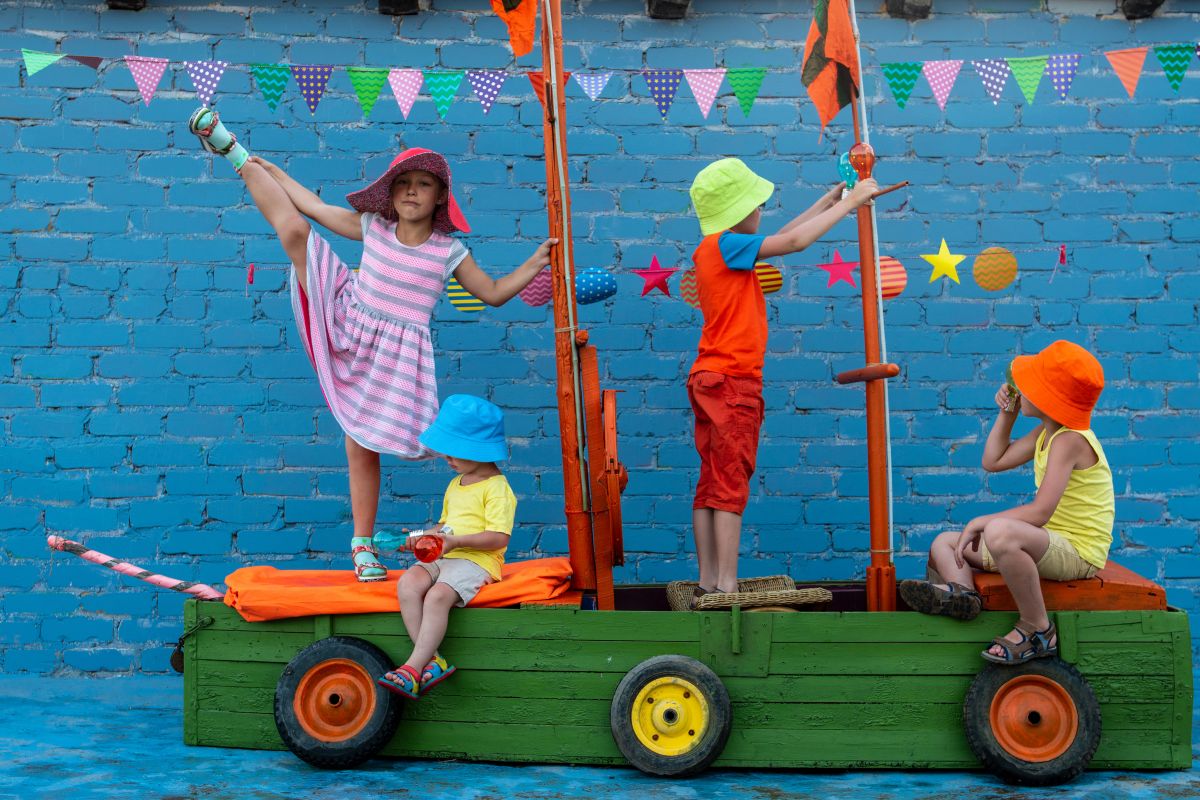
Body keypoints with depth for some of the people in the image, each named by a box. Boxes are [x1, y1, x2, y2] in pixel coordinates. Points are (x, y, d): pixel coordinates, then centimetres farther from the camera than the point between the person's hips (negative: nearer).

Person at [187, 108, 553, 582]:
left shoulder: (449, 251, 0)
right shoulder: (373, 227, 3)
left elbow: (494, 294, 7)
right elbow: (316, 207, 11)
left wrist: (534, 264, -5)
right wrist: (273, 172, 14)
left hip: (396, 352, -2)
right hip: (348, 326, 2)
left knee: (363, 446, -1)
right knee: (293, 229, -10)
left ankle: (363, 546, 14)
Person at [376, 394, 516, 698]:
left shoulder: (497, 488, -5)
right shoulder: (455, 485, 24)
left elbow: (499, 538, -14)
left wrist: (456, 542, -21)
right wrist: (423, 537, 16)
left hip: (476, 559, -8)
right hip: (441, 558, 8)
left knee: (438, 595, -34)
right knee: (408, 583, -24)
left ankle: (414, 668, -30)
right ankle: (431, 660, -27)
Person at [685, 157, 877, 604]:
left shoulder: (716, 249, 14)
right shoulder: (726, 245, -12)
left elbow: (784, 235, 21)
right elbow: (794, 241, -13)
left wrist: (831, 198, 22)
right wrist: (849, 203, -4)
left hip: (714, 382, 9)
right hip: (731, 382, -9)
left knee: (711, 485, 6)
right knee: (730, 485, -8)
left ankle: (709, 583, 9)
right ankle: (726, 587, -7)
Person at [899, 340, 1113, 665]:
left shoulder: (1069, 440, -19)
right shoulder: (1046, 432, 11)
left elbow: (1040, 512, -27)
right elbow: (994, 461, 20)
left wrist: (980, 522, -19)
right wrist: (1007, 415, 12)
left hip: (1078, 552, -10)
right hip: (1051, 545, 10)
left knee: (1000, 532, -41)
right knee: (944, 543, 10)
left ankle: (1038, 629, -26)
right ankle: (961, 590, -24)